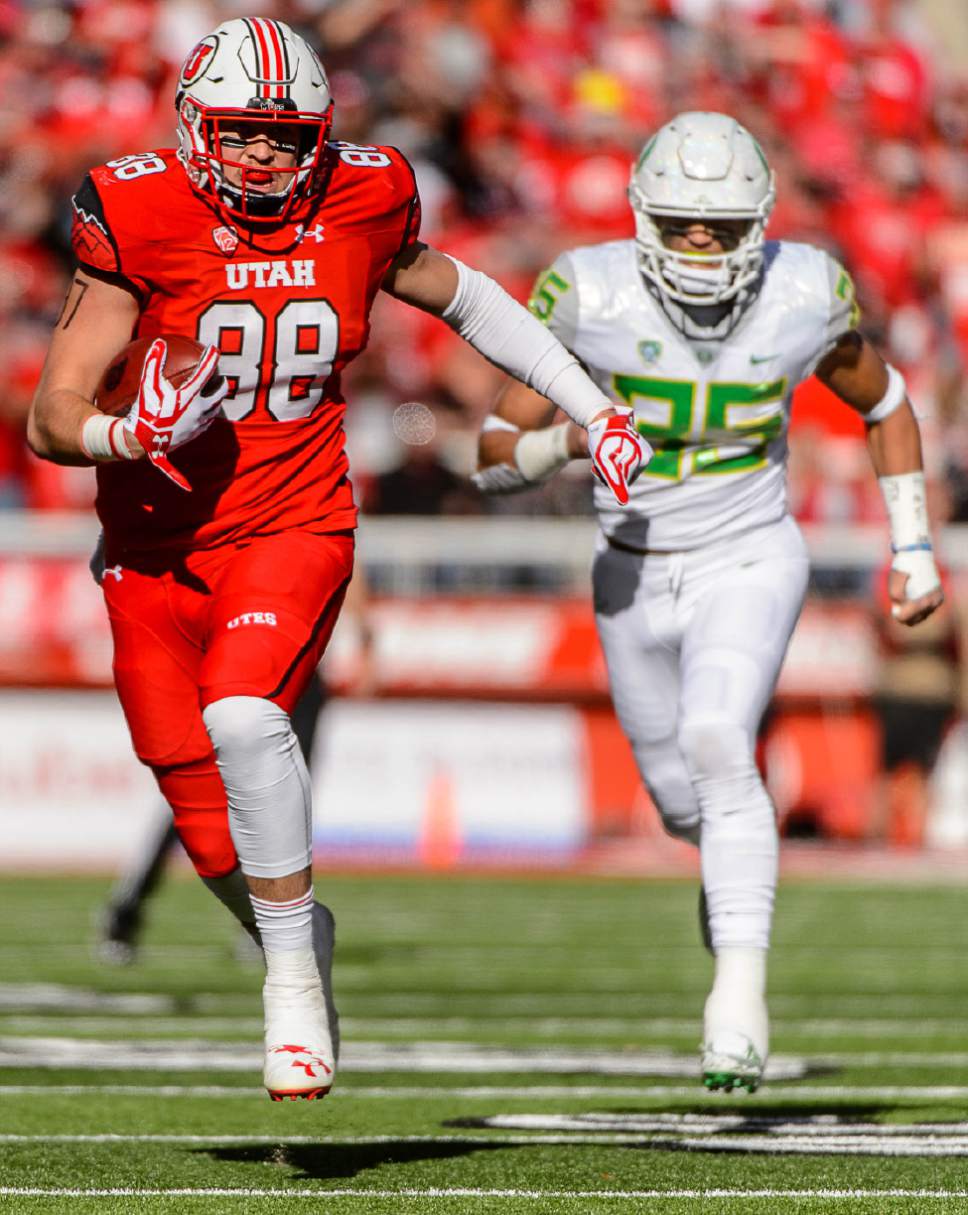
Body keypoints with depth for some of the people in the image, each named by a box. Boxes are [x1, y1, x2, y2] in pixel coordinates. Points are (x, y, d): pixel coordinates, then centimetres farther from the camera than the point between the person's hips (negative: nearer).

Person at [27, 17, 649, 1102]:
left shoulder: (360, 209, -5)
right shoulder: (142, 220, -13)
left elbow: (463, 298, 18)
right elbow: (50, 420, -12)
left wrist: (592, 410, 20)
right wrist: (132, 438, -33)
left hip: (291, 533, 0)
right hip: (157, 552, 0)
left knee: (242, 717, -31)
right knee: (218, 850, 3)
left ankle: (294, 977, -14)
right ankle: (293, 934, 38)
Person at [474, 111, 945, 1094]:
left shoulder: (804, 295, -14)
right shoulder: (590, 296, -18)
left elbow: (884, 406, 6)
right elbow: (496, 456, -12)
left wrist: (914, 550, 4)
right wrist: (569, 440, -34)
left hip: (749, 564, -2)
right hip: (636, 575, 2)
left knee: (716, 747, -27)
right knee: (683, 800, 16)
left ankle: (741, 992, -28)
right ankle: (733, 864, 54)